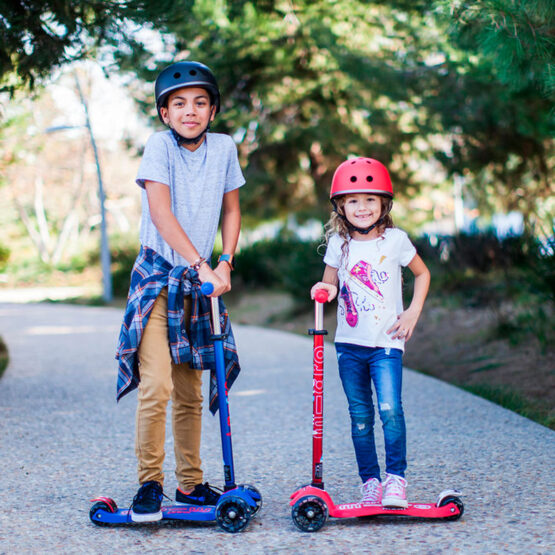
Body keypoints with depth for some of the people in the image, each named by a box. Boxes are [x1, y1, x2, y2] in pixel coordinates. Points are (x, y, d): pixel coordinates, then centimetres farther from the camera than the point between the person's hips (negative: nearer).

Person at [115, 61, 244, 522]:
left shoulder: (224, 147, 3)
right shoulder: (160, 145, -10)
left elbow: (231, 208, 14)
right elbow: (160, 212, -20)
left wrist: (225, 263, 1)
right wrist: (201, 265, -27)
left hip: (198, 281, 4)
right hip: (157, 278, -4)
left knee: (190, 393, 11)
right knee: (156, 387, -16)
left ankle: (191, 483, 22)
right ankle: (149, 484, -3)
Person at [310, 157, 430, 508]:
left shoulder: (395, 240, -3)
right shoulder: (339, 243, 3)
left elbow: (422, 273, 11)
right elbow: (331, 285, 12)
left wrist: (413, 313, 0)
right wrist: (324, 289, -12)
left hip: (386, 341, -3)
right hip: (350, 343, 3)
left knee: (390, 407, -17)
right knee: (360, 416, 6)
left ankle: (396, 478, -5)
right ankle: (370, 481, 15)